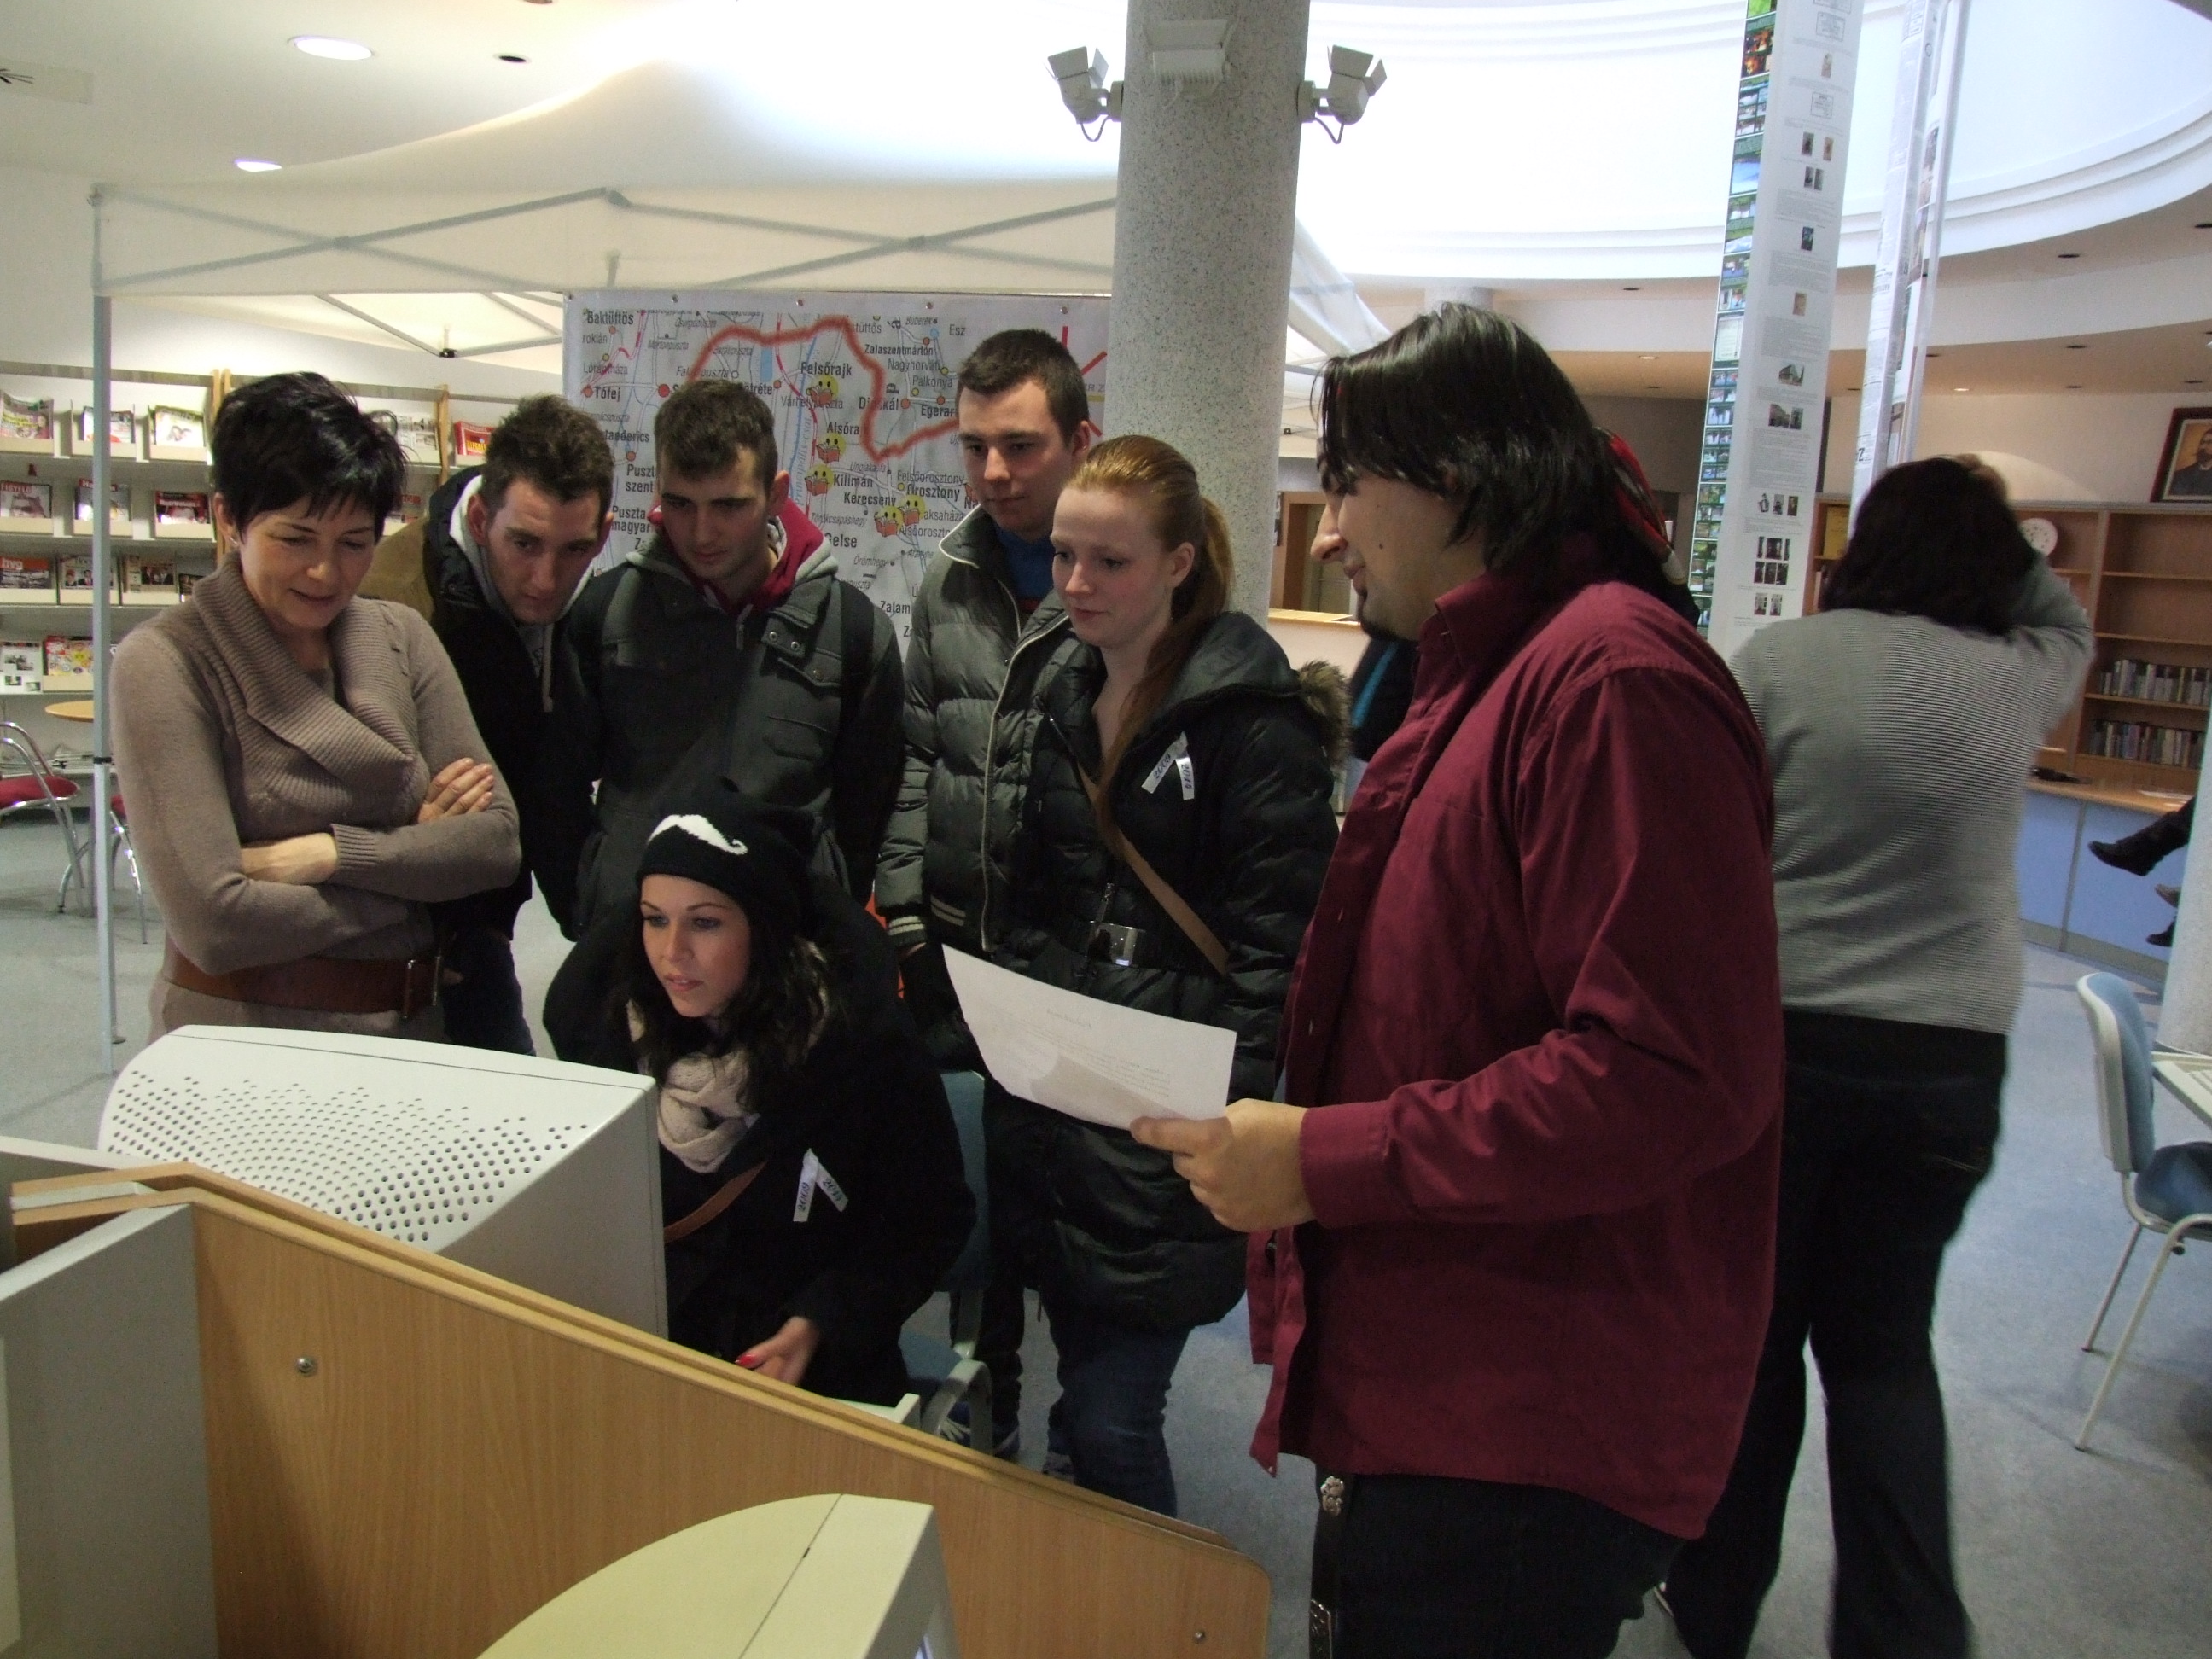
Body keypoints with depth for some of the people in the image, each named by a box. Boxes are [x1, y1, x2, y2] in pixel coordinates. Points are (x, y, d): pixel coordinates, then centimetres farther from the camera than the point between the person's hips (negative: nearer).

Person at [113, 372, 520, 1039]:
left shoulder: (402, 638, 6)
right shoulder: (165, 664, -6)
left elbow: (497, 839, 0)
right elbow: (215, 922, -14)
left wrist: (331, 855, -12)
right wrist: (412, 853, -6)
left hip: (411, 1029, 4)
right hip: (243, 1052, -4)